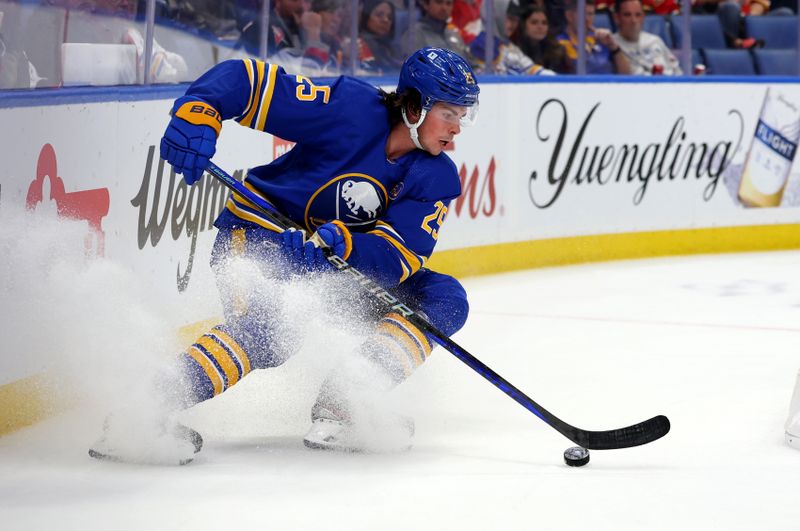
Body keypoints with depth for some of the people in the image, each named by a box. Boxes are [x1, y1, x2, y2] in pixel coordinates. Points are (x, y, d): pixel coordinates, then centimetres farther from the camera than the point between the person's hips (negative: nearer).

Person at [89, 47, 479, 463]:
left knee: (444, 300, -8)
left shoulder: (436, 179, -6)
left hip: (345, 265, 6)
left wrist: (342, 244, -38)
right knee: (271, 324, -36)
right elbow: (246, 79, -18)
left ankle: (347, 399, -23)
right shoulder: (353, 109, -18)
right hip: (258, 237, -6)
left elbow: (398, 256, -18)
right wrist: (198, 113, -38)